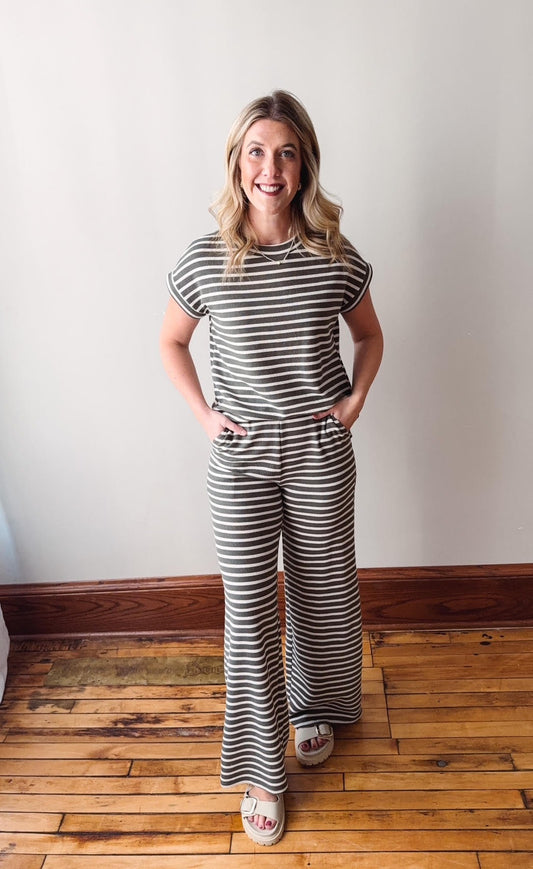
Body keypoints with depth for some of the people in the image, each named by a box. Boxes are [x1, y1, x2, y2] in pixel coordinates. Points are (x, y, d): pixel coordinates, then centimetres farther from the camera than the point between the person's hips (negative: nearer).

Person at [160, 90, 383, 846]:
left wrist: (356, 399, -1)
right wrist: (203, 413, -2)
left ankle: (315, 709, 48)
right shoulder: (205, 260, -7)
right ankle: (262, 770, 27)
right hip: (241, 458, -1)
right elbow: (171, 342, 8)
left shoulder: (334, 257, -5)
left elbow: (370, 335, 11)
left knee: (323, 591, 17)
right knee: (248, 610, 5)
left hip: (321, 452, 1)